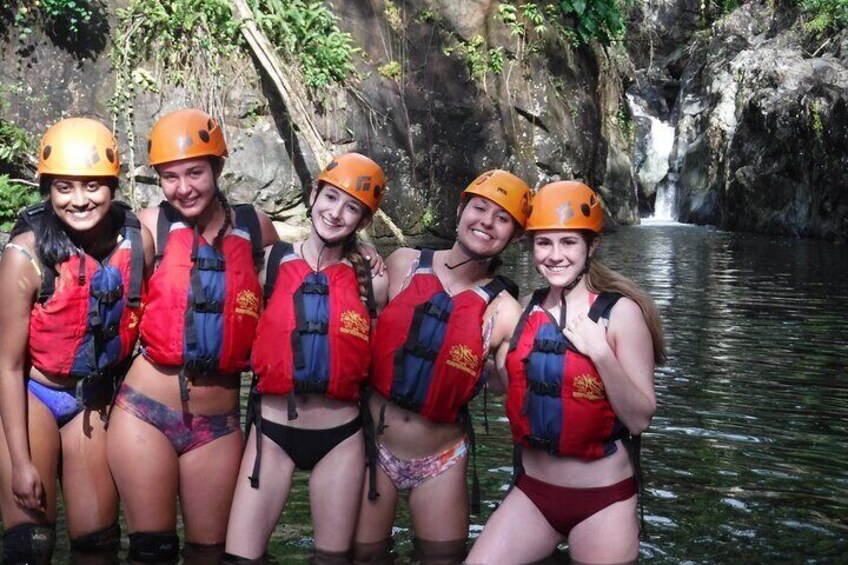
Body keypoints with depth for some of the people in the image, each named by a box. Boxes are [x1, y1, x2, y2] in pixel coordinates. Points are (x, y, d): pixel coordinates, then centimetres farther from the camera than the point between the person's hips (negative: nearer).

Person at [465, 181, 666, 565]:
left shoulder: (620, 312, -11)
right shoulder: (525, 309, 2)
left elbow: (640, 419, -13)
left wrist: (600, 352, -24)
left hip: (603, 502, -4)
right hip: (533, 493, 4)